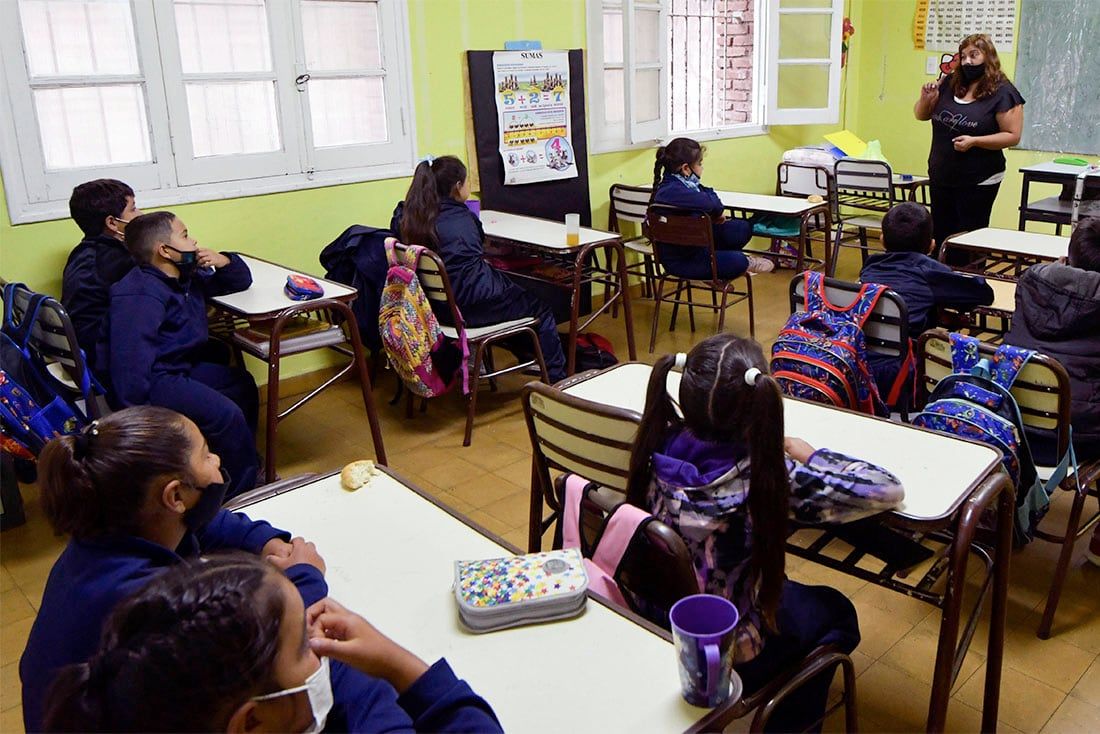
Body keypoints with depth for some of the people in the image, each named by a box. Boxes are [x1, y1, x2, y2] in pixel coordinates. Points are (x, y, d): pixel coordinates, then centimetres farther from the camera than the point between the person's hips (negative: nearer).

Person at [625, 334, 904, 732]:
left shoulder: (658, 450, -17)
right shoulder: (765, 478, -30)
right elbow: (888, 490, -18)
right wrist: (808, 454, -6)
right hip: (724, 658, -4)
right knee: (834, 611, 23)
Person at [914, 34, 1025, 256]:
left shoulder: (1003, 93, -9)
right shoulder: (950, 84, 5)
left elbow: (1012, 136, -11)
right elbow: (921, 115, 15)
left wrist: (974, 141, -23)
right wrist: (925, 99, -6)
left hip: (978, 183, -5)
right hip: (940, 179, 5)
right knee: (940, 238, 13)